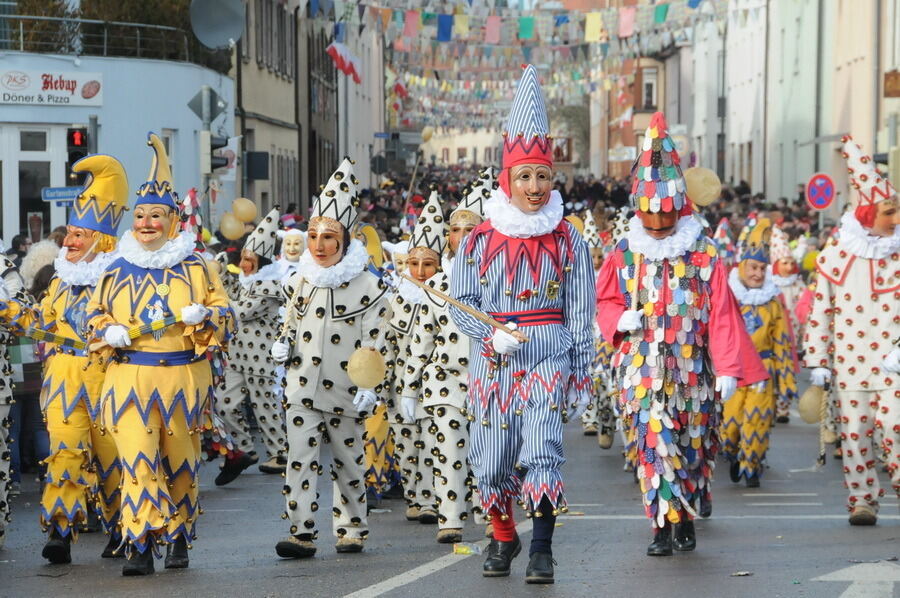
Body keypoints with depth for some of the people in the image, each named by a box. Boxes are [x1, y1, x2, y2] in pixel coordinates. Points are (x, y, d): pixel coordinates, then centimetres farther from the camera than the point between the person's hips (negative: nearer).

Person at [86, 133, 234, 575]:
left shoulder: (195, 268, 6)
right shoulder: (117, 271, 10)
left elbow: (225, 317, 6)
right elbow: (95, 316, 16)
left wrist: (202, 316, -15)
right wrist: (110, 334, -6)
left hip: (184, 378, 0)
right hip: (130, 378, 0)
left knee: (180, 462, 8)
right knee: (137, 459, -11)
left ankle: (178, 537, 24)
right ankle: (140, 544, -11)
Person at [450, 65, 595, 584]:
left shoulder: (567, 240, 3)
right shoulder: (480, 239, 3)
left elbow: (580, 312, 5)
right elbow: (461, 302, 3)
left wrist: (582, 372, 2)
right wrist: (491, 336, -14)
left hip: (550, 354, -1)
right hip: (493, 360, 1)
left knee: (542, 452, -14)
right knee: (492, 459, 5)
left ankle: (542, 550, -10)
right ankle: (504, 537, 28)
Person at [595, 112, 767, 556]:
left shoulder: (703, 254, 0)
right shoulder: (625, 254, 4)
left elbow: (721, 312, -3)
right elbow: (605, 301, 13)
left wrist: (728, 369, -8)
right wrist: (621, 320, -10)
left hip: (691, 367, 0)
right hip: (642, 368, 0)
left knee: (693, 441, 7)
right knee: (654, 439, -9)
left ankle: (683, 520, 25)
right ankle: (665, 526, -6)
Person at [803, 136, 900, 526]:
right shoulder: (835, 256, 2)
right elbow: (819, 311, 6)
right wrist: (816, 360, 3)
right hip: (849, 359, 1)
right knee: (855, 429, 4)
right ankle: (861, 500, 14)